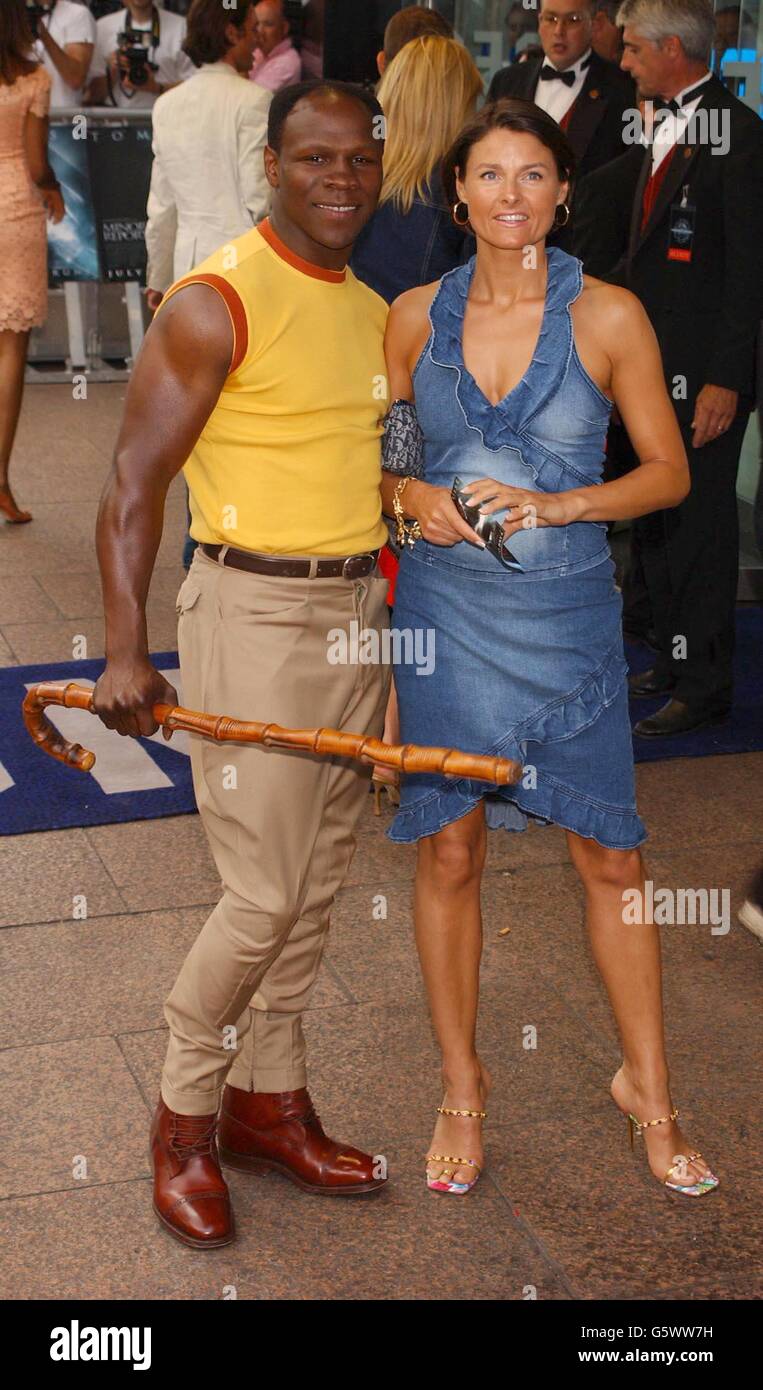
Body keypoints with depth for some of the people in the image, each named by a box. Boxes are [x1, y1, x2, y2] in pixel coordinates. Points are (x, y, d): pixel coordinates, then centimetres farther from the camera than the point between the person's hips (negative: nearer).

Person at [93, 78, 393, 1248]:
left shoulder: (371, 310, 12)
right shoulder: (216, 303, -11)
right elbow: (134, 481, -14)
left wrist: (389, 614, 19)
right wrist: (125, 651, -21)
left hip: (358, 612, 7)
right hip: (256, 611, -7)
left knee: (317, 887, 12)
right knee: (265, 895, -6)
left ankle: (269, 1103, 27)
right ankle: (184, 1120, 15)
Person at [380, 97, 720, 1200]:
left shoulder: (608, 316, -4)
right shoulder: (416, 315, 3)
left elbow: (669, 470, -1)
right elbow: (381, 458, 13)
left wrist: (555, 504, -15)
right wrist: (412, 498, -9)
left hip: (566, 613, -1)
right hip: (445, 611, 2)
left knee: (610, 856, 3)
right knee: (449, 853, 6)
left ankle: (647, 1087, 22)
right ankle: (462, 1087, 24)